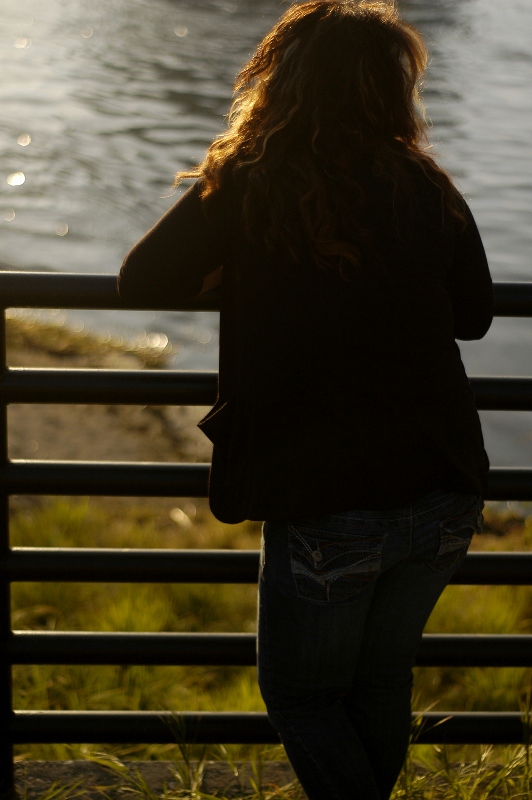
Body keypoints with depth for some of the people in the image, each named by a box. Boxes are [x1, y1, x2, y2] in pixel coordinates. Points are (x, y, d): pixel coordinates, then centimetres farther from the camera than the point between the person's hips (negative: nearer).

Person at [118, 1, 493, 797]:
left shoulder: (249, 186, -8)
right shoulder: (427, 189, 1)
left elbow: (142, 279, 0)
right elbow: (475, 315, 12)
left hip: (325, 507, -4)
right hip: (445, 499, 4)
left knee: (303, 694, 19)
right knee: (380, 682, 26)